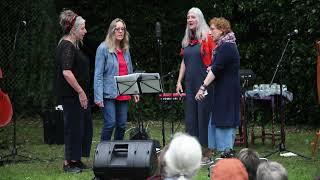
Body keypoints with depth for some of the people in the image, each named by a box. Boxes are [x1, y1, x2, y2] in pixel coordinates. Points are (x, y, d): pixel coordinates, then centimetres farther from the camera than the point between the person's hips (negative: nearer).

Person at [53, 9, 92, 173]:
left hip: (75, 94, 10)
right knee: (74, 127, -2)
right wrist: (81, 92, -22)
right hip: (71, 95, -10)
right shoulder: (67, 46, -17)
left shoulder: (71, 45, 14)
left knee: (85, 124, 13)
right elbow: (66, 72, -26)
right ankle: (68, 163, 7)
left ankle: (76, 159, 21)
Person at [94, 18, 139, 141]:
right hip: (109, 93, -6)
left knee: (122, 125, 6)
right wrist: (98, 97, -15)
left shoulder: (125, 50, 13)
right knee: (110, 123, -11)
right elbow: (98, 74, -9)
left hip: (124, 94, 6)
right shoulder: (103, 48, -5)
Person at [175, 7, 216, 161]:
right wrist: (179, 81, 15)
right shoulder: (187, 40, 15)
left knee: (204, 115, -4)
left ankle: (205, 151, 1)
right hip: (190, 83, 7)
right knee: (190, 116, 6)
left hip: (204, 83, -6)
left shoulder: (207, 37, -4)